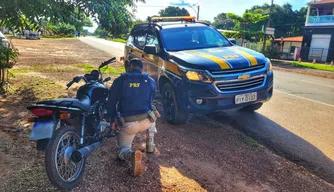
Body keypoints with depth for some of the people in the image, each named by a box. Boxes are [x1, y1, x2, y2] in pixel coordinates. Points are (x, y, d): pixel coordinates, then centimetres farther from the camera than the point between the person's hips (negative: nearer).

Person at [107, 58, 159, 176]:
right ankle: (150, 145, 34)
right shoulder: (150, 81, 10)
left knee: (123, 150, 17)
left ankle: (131, 155, -21)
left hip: (127, 124, -2)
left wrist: (112, 120, 20)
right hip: (146, 121, 2)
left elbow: (111, 102, 7)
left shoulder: (119, 81, 4)